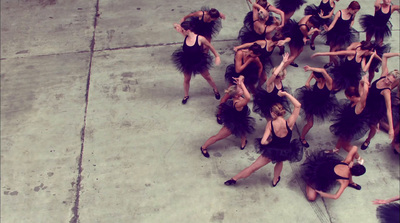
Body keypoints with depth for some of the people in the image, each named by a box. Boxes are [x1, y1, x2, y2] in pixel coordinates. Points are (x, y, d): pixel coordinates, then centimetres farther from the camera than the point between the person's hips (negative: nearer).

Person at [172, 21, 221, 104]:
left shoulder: (200, 38, -29)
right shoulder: (185, 36, -19)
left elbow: (210, 46, -12)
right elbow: (176, 25, -4)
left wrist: (217, 56, -8)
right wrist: (176, 26, -28)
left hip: (199, 62, -3)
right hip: (187, 63, 3)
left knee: (208, 77, 19)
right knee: (186, 79, 21)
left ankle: (215, 90, 46)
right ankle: (186, 95, 47)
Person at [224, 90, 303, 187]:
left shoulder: (270, 124, -21)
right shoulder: (289, 123, -22)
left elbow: (263, 142, -25)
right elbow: (298, 105, -15)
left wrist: (270, 142, -3)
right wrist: (285, 94, -15)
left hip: (272, 151, -1)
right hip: (286, 152, 2)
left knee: (253, 167, 13)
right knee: (279, 161, 40)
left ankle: (234, 179, 30)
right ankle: (275, 180, 56)